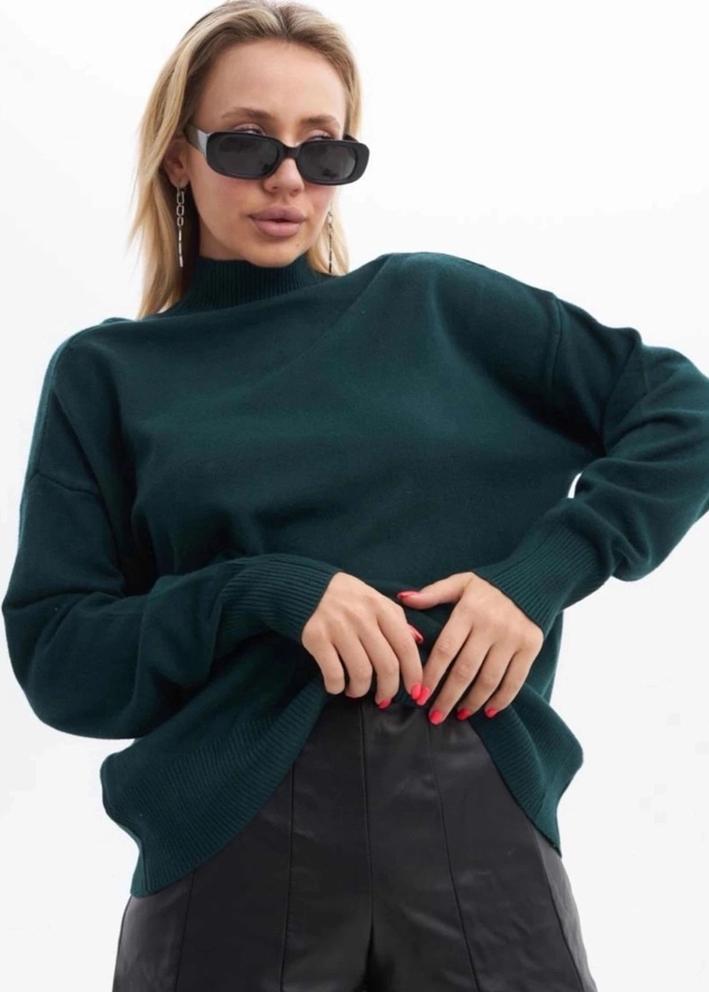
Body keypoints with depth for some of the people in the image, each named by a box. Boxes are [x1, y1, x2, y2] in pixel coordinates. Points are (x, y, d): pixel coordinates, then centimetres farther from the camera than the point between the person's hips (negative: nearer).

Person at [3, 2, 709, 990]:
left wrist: (542, 572, -7)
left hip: (483, 818, 1)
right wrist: (270, 593, -15)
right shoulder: (107, 372, 5)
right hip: (233, 840, 0)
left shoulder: (434, 301, 7)